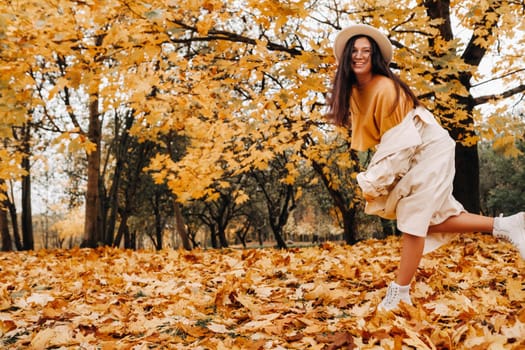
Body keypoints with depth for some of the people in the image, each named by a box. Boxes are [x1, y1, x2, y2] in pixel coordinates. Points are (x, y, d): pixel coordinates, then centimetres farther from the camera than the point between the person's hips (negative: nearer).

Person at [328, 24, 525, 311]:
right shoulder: (354, 91, 3)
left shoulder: (385, 88, -22)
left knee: (413, 220, -10)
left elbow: (397, 141, -22)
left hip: (429, 150, -9)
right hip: (408, 156, 9)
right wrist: (372, 176, 2)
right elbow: (369, 135, 11)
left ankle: (400, 291, -4)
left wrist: (373, 182, -17)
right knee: (430, 220, 6)